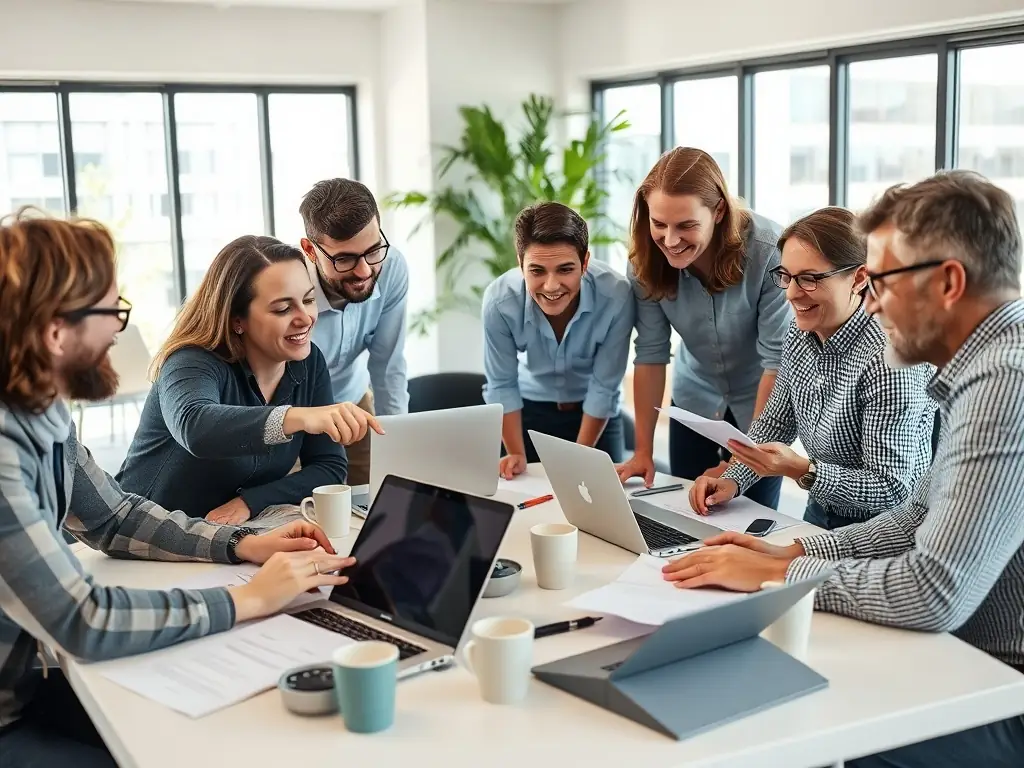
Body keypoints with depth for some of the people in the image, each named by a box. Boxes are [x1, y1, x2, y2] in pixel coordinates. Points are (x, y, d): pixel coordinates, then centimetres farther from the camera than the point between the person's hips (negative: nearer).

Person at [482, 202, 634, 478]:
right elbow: (501, 385, -16)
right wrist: (517, 455, -11)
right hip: (530, 409, 0)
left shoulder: (616, 296, -33)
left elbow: (604, 386, -21)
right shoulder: (499, 301, -31)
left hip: (596, 413, 0)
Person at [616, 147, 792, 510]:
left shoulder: (767, 250, -30)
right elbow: (650, 354, -14)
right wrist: (643, 451, -15)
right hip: (695, 402, 3)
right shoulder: (646, 259, -19)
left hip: (762, 402, -3)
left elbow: (777, 358, -25)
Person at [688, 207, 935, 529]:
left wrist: (802, 470, -32)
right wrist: (732, 480, -3)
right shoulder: (801, 333, -1)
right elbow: (775, 422, 11)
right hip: (819, 516, 7)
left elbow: (892, 489, -22)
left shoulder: (888, 359, -24)